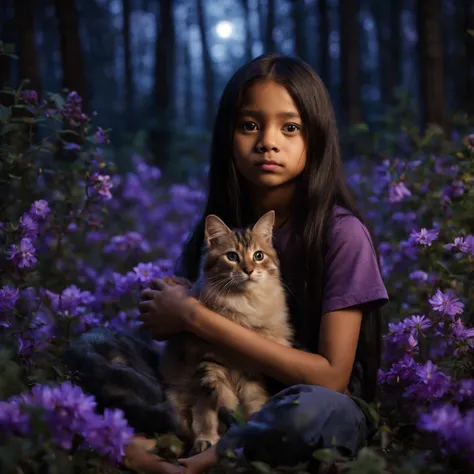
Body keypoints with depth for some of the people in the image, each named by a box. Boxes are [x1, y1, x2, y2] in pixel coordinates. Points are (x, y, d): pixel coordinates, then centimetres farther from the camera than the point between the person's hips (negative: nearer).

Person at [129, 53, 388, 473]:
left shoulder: (342, 233, -15)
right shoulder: (212, 230, -1)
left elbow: (331, 377, -19)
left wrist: (197, 317, -21)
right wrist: (169, 316, -16)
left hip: (325, 417, -4)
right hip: (226, 403, 4)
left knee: (312, 408, -40)